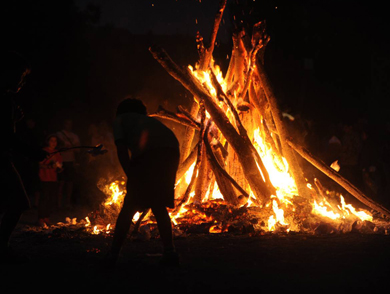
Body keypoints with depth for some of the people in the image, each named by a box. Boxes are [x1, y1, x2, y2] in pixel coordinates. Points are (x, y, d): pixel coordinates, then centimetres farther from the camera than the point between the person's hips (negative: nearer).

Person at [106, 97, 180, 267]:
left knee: (130, 207, 4)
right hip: (172, 150, 5)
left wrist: (132, 177, 10)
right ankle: (169, 252, 10)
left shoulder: (120, 119, 27)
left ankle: (113, 254, 5)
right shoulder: (149, 120, 41)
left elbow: (121, 149, 11)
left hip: (148, 152, -5)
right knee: (159, 206, 18)